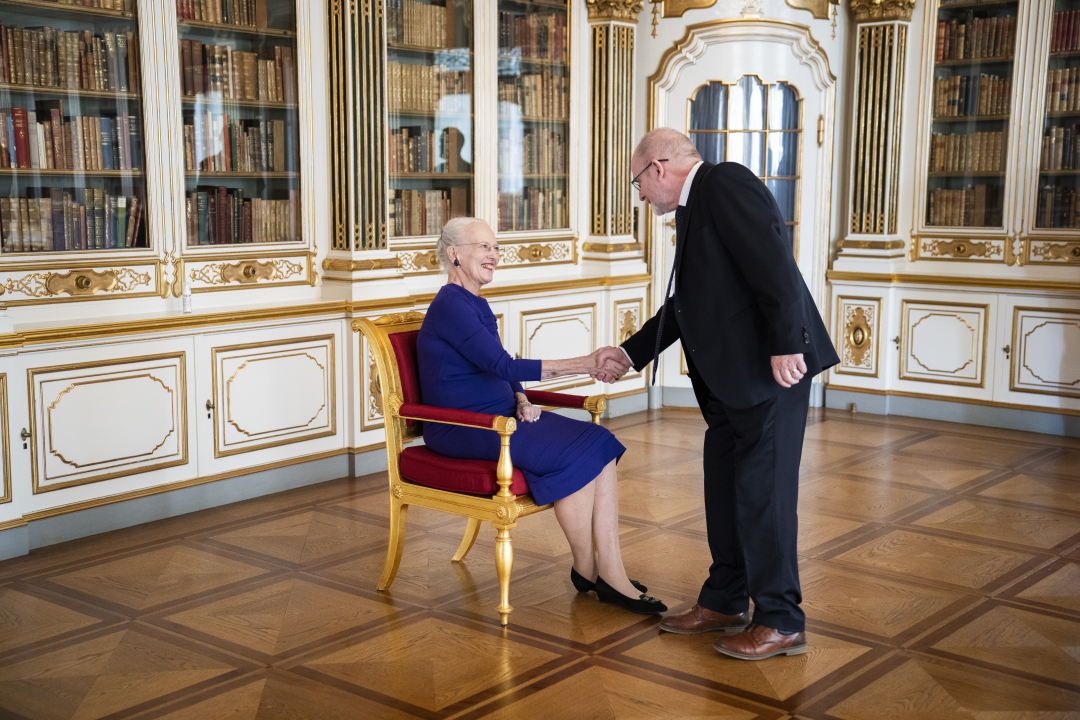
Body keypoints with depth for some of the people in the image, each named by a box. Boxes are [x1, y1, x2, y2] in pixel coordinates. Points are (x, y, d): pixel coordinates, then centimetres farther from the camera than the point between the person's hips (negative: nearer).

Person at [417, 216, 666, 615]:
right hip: (461, 429, -9)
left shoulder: (476, 304, 17)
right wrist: (583, 364, -25)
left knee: (600, 446, -11)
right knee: (573, 456, -26)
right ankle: (585, 567, -6)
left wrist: (522, 400, -1)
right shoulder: (451, 305, -14)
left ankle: (611, 575, -14)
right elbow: (501, 365, -23)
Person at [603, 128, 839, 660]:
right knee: (724, 489, 16)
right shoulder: (695, 210, 21)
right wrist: (630, 353, 29)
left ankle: (780, 622, 8)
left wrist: (785, 346, -25)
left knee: (762, 492, -4)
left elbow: (773, 263, -21)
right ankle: (724, 602, 30)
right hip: (733, 378, 10)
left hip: (772, 369, -10)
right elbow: (685, 306, 28)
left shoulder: (726, 183, -9)